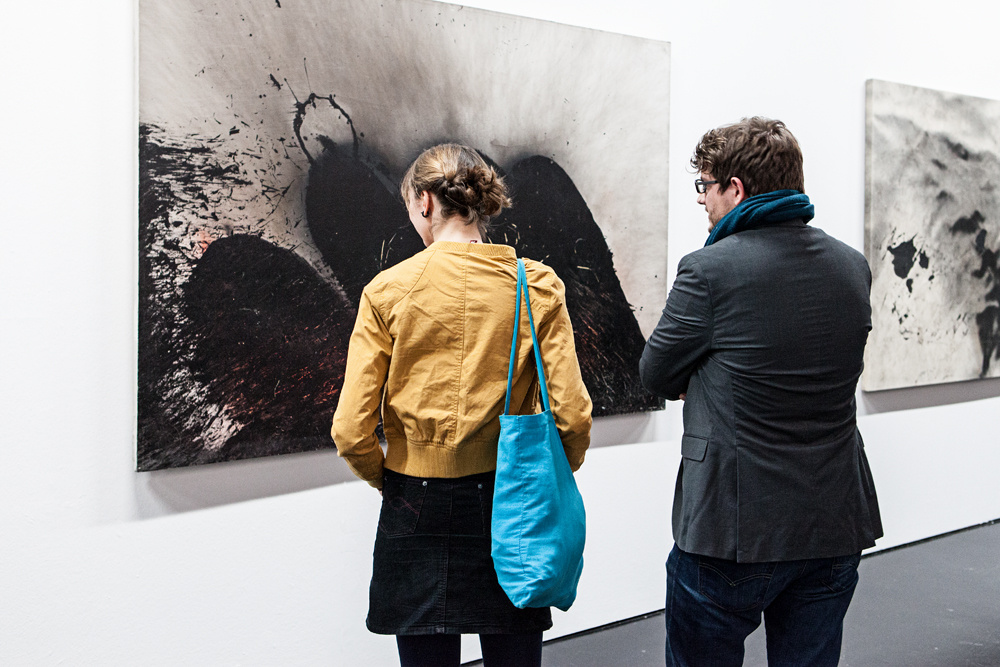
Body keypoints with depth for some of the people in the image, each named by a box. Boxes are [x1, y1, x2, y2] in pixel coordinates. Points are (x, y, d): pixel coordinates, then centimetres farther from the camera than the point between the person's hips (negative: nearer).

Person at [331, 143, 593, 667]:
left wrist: (387, 479, 10)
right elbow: (572, 416, -9)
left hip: (417, 509, -1)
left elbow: (352, 433, -10)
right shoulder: (540, 286, -4)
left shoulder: (388, 290, -8)